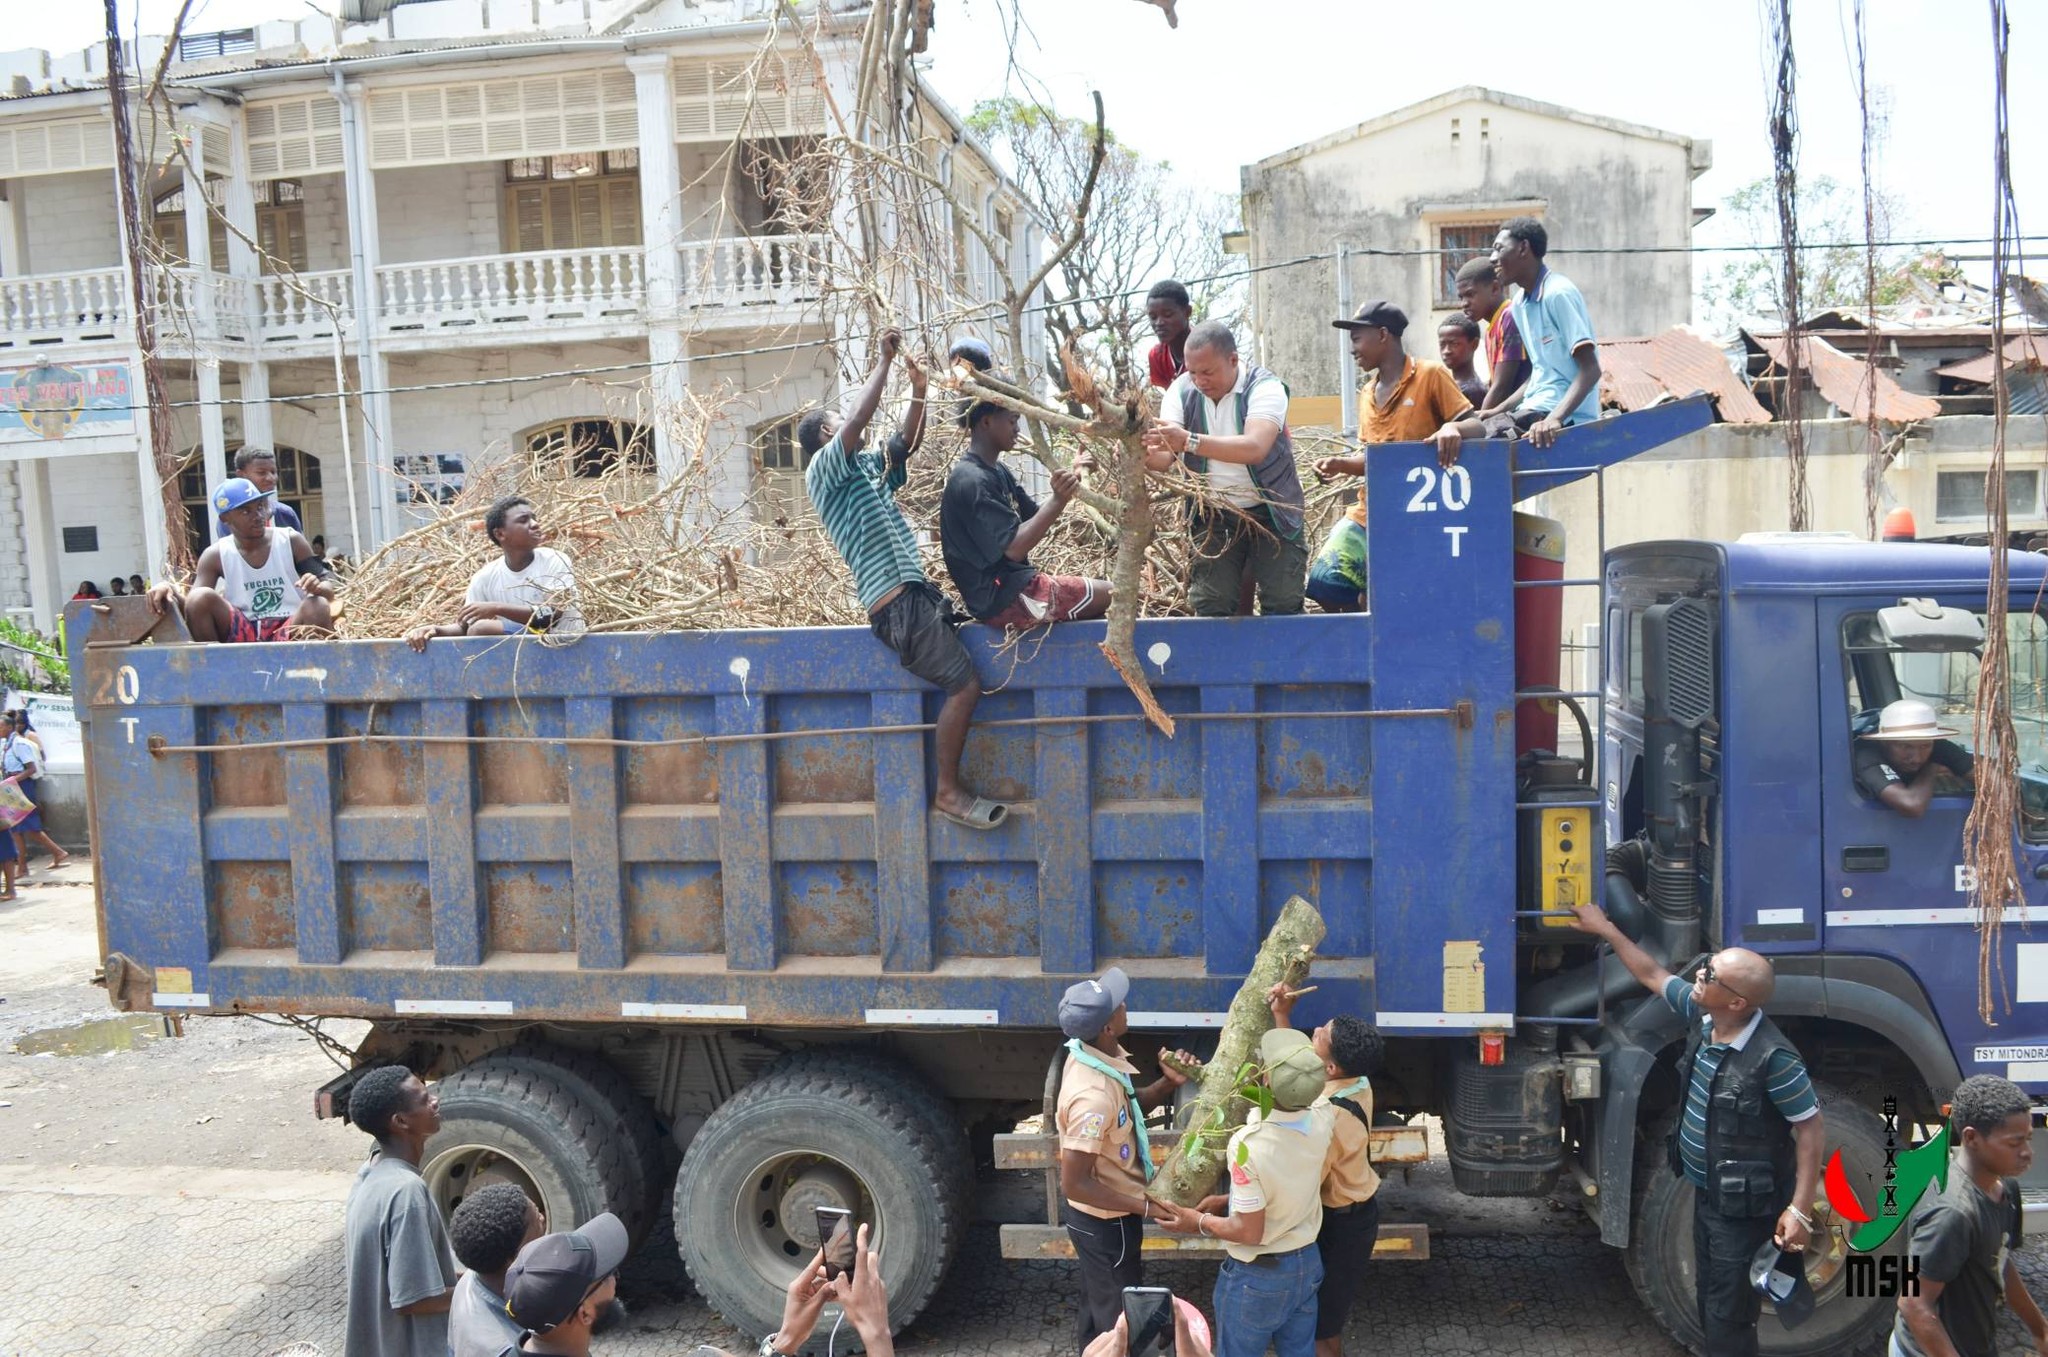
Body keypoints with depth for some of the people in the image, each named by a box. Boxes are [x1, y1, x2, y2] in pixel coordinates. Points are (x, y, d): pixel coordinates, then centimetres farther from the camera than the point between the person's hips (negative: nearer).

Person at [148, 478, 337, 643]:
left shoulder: (291, 542, 2)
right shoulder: (215, 556, 4)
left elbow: (329, 588, 0)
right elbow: (194, 606, -3)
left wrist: (319, 588, -25)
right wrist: (172, 593, -26)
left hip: (291, 631, -1)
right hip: (243, 635, 2)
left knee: (318, 606, -32)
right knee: (201, 598, -23)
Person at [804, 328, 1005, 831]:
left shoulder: (866, 469, 23)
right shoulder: (824, 469, -3)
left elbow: (907, 443, 26)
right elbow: (860, 419, -17)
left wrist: (919, 391, 12)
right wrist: (883, 361, -11)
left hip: (915, 593, 10)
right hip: (898, 602, -10)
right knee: (964, 684, -13)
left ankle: (951, 786, 13)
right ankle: (949, 793, -4)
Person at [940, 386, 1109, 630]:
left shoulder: (997, 470, 13)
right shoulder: (971, 481, -19)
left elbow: (1034, 517, 12)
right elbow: (1014, 547, -24)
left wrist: (1069, 481, -1)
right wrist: (1058, 500, -28)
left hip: (1013, 585, 10)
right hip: (1003, 597, -10)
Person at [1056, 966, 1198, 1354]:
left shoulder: (1096, 1056, -7)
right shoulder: (1092, 1095, -36)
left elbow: (1127, 1108, 11)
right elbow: (1074, 1184, -31)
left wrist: (1167, 1084, -7)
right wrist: (1144, 1206, -24)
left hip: (1098, 1217, 9)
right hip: (1106, 1222, -9)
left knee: (1099, 1308, 28)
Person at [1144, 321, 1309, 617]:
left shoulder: (1265, 388, -19)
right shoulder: (1182, 390, -6)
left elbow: (1254, 448, -37)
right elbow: (1165, 456, -16)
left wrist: (1189, 441, -47)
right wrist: (1144, 452, -41)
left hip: (1271, 512, -3)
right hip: (1214, 516, 3)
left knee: (1283, 603, -5)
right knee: (1209, 605, -1)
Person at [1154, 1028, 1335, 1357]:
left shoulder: (1248, 1145, -34)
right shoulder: (1322, 1118, -18)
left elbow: (1248, 1231, -25)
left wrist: (1199, 1223, -8)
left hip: (1256, 1276, -5)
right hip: (1307, 1263, 6)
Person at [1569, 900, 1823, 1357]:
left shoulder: (1773, 1058, -28)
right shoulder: (1703, 1016, -6)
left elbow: (1809, 1128, -20)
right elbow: (1652, 975, 10)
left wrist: (1798, 1208, -21)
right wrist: (1604, 929, 14)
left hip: (1745, 1207, -8)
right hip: (1706, 1193, 8)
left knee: (1728, 1320, 1)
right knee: (1709, 1304, 22)